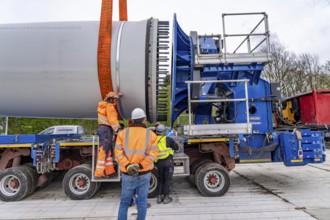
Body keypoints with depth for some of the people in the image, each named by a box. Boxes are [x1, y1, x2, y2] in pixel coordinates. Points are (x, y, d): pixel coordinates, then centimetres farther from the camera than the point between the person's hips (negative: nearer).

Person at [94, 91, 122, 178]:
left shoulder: (104, 105, 15)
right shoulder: (109, 107, -11)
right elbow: (112, 120, -22)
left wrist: (116, 95, 45)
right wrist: (118, 129, -29)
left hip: (102, 128, 10)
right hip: (106, 129, -10)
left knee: (108, 150, 13)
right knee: (103, 150, -9)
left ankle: (109, 170, 18)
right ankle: (99, 173, -7)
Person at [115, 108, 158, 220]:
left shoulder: (123, 133, 1)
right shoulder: (151, 134, 0)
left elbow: (118, 152, -9)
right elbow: (153, 153, -9)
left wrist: (127, 166, -14)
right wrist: (140, 166, -14)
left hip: (127, 173, 1)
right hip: (144, 173, 0)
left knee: (124, 201, 13)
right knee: (142, 201, 12)